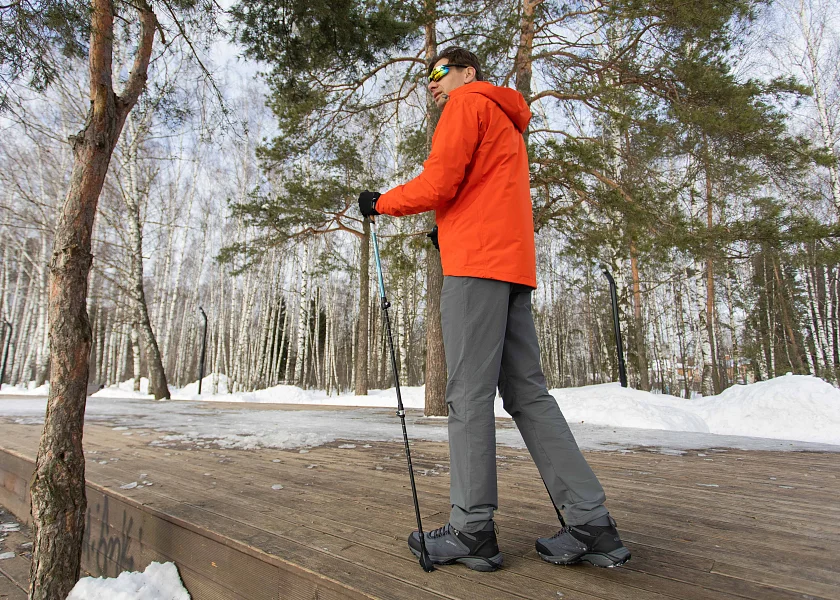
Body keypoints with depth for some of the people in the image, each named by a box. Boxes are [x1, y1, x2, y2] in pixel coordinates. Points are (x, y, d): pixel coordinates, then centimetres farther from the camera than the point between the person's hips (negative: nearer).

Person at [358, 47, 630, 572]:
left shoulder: (468, 103, 5)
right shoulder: (507, 123, 33)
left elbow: (436, 184, -6)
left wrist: (379, 203, 7)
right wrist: (450, 228, 22)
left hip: (478, 263, -9)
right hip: (514, 269, 9)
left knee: (470, 395, -8)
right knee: (528, 393, 4)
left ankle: (473, 531, -3)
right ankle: (592, 526, 3)